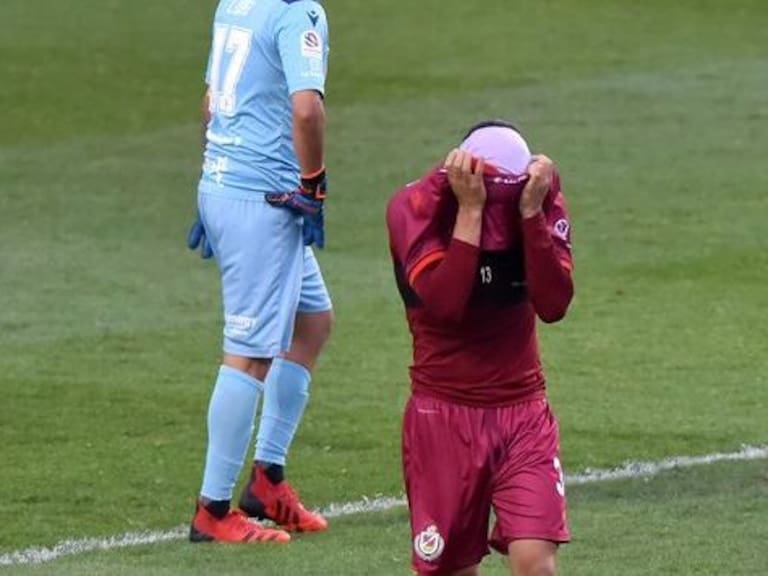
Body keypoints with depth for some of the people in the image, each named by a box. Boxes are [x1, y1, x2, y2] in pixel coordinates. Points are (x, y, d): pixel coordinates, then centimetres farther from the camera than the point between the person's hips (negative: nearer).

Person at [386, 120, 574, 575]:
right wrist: (470, 210, -28)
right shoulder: (417, 205, -13)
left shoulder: (542, 196, -6)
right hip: (444, 414, -1)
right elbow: (444, 302, -27)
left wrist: (531, 212, -23)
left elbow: (554, 305, -16)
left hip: (523, 413, 1)